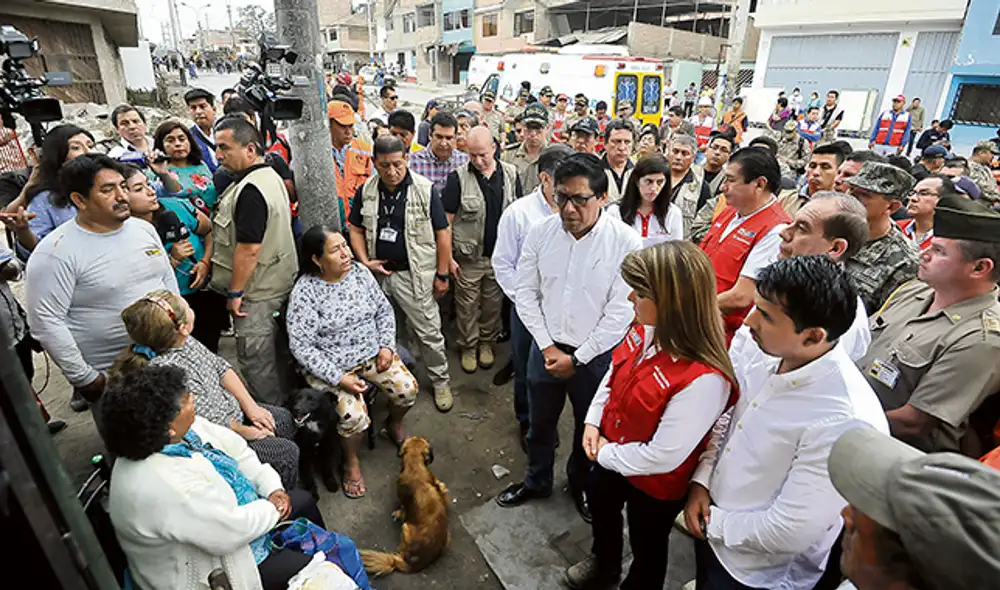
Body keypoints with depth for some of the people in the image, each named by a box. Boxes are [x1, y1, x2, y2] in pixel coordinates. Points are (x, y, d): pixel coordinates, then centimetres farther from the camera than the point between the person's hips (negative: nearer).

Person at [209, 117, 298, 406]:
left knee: (256, 360, 3)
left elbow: (249, 248, -26)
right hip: (279, 285, 10)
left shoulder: (251, 190, -23)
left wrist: (235, 292, -17)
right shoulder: (270, 175, 10)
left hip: (256, 294, -10)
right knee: (278, 354, 20)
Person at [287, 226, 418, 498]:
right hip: (332, 366, -4)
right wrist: (338, 377, -22)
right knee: (354, 415, -24)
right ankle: (351, 461, 10)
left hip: (373, 352, 5)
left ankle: (394, 425, 23)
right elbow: (301, 347, -17)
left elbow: (384, 310, 8)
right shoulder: (305, 292, -17)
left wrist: (387, 346, -6)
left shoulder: (360, 271, -2)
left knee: (407, 389, -12)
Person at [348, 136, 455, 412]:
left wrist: (442, 275, -7)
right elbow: (356, 229, 11)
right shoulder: (366, 190, 1)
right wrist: (364, 261, -4)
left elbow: (442, 233, -7)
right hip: (377, 273, 4)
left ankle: (440, 381, 23)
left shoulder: (425, 189, -11)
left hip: (414, 275, -4)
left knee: (429, 332, 4)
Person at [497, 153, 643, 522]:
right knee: (540, 422, 22)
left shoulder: (626, 242, -17)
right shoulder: (540, 232, -8)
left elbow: (621, 312, -16)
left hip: (596, 354, -2)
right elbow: (526, 292, -1)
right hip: (546, 348, 3)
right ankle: (536, 481, 49)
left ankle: (581, 484, 49)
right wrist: (548, 347, -7)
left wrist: (577, 358, -13)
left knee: (589, 427, 19)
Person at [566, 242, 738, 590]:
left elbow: (663, 456, -30)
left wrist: (606, 454, -17)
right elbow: (614, 372, 1)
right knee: (601, 510, 34)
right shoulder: (646, 329, -17)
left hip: (654, 484, -7)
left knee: (646, 544, 24)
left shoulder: (704, 379, -39)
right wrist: (593, 421, -6)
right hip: (610, 455, 8)